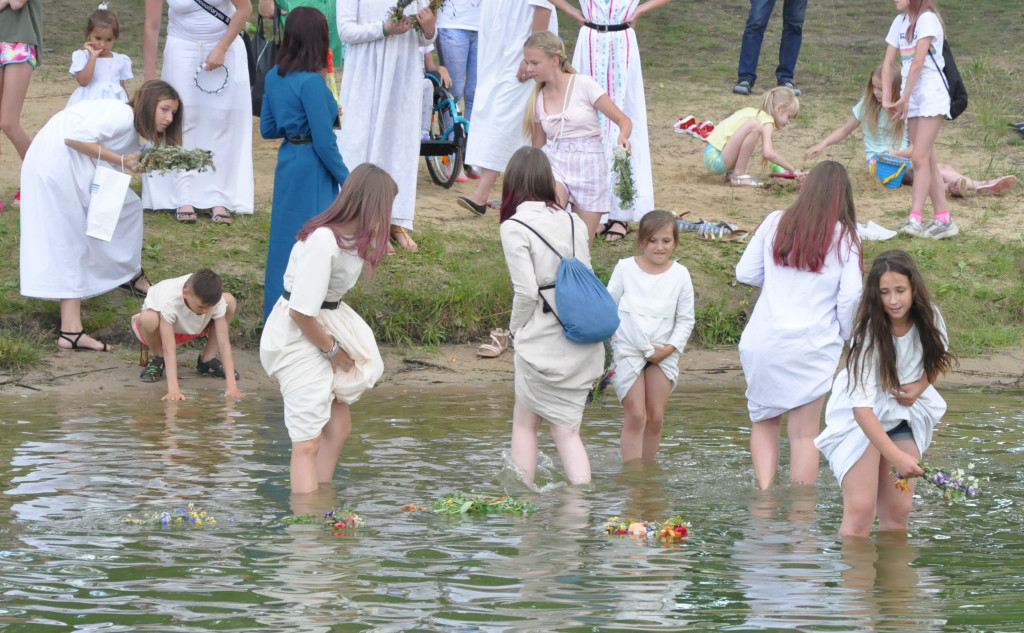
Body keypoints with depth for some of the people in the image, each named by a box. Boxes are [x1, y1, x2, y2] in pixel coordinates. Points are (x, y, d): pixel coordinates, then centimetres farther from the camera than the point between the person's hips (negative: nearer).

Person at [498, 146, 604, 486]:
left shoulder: (515, 227, -10)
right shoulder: (573, 222, 7)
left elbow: (527, 292, -14)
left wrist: (515, 329, 4)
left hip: (543, 343, -5)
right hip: (582, 342, 5)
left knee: (524, 422, 13)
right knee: (568, 428, 10)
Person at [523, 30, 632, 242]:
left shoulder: (584, 85, -7)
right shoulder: (537, 99, 6)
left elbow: (623, 120, -8)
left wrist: (623, 137, -30)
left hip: (589, 165, -2)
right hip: (554, 163, 2)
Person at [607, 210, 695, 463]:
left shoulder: (680, 274, 1)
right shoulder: (625, 268, -1)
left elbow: (686, 319, 5)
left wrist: (670, 348, -9)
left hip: (663, 354, 2)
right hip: (628, 350, -2)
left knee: (656, 417, 3)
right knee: (636, 416, -9)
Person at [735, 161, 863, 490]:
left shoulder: (775, 223, 4)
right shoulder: (844, 237, -2)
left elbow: (745, 273, 8)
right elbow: (850, 295, -7)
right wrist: (842, 336, 10)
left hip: (762, 342, 2)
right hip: (812, 345, -2)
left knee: (764, 422, 17)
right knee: (804, 433, 4)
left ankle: (764, 495, 1)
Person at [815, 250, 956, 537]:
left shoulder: (928, 317, -11)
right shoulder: (869, 333, -26)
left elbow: (937, 359, 12)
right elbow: (862, 407, -30)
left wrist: (921, 386, -11)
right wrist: (897, 457, -38)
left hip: (904, 414, 5)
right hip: (862, 418, -5)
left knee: (898, 512, -1)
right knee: (860, 511, -17)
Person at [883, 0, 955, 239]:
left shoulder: (927, 19, -12)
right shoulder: (900, 22, 12)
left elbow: (918, 63, -17)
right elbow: (888, 63, 10)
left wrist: (904, 98, -13)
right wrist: (887, 99, 0)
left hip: (932, 94, -8)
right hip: (911, 97, 8)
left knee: (920, 158, -13)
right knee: (927, 159, 7)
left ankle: (914, 220, -17)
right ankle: (943, 219, 10)